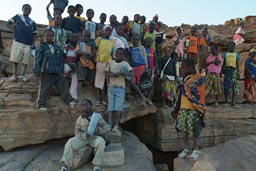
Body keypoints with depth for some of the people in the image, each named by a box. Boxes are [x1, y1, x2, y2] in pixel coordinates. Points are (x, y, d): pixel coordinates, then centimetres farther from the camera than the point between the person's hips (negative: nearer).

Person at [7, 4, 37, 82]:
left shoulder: (32, 22, 17)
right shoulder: (18, 17, 12)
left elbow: (34, 34, 14)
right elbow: (8, 23, 13)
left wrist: (33, 43, 2)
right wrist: (14, 29, -2)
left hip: (28, 44, 2)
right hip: (17, 42, -2)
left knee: (26, 60, 0)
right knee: (15, 59, -2)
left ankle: (23, 75, 7)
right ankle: (14, 75, 4)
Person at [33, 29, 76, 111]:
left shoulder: (57, 47, 12)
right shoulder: (41, 47, -5)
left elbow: (61, 60, 16)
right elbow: (37, 61, -8)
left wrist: (62, 71, 14)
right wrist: (37, 72, -11)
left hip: (58, 73, 5)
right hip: (46, 73, -5)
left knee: (63, 86, 9)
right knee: (44, 89, 3)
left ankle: (69, 100, 20)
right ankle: (41, 104, 17)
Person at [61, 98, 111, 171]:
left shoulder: (97, 116, -7)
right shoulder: (80, 119, -3)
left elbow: (107, 127, -3)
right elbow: (77, 132, -1)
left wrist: (99, 130, -25)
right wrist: (84, 135, -24)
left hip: (94, 137, -1)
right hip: (83, 137, 2)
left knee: (101, 141, -34)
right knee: (71, 142, -24)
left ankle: (97, 164, -19)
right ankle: (66, 164, -8)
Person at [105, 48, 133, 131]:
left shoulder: (125, 63, 1)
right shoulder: (111, 62, 6)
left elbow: (131, 73, -8)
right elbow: (106, 72, 10)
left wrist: (121, 72, -20)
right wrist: (111, 74, -12)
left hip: (121, 88, -1)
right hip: (111, 87, 2)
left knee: (119, 107, -4)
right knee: (110, 106, 0)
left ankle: (116, 125, 3)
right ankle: (109, 123, 4)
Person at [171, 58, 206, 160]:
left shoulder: (198, 79, -8)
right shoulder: (185, 79, 10)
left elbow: (198, 95, -17)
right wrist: (176, 109, 14)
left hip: (194, 109, -6)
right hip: (183, 108, 6)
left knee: (193, 130, 2)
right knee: (182, 129, 7)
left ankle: (196, 149, 24)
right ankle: (187, 149, 26)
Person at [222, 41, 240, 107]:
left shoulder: (236, 54, 11)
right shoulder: (225, 54, 13)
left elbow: (237, 64, 8)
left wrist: (238, 73, 0)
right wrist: (222, 71, 6)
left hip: (234, 70, 0)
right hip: (227, 70, 0)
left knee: (234, 86, -2)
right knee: (226, 86, -4)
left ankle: (233, 102, 3)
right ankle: (226, 101, 4)